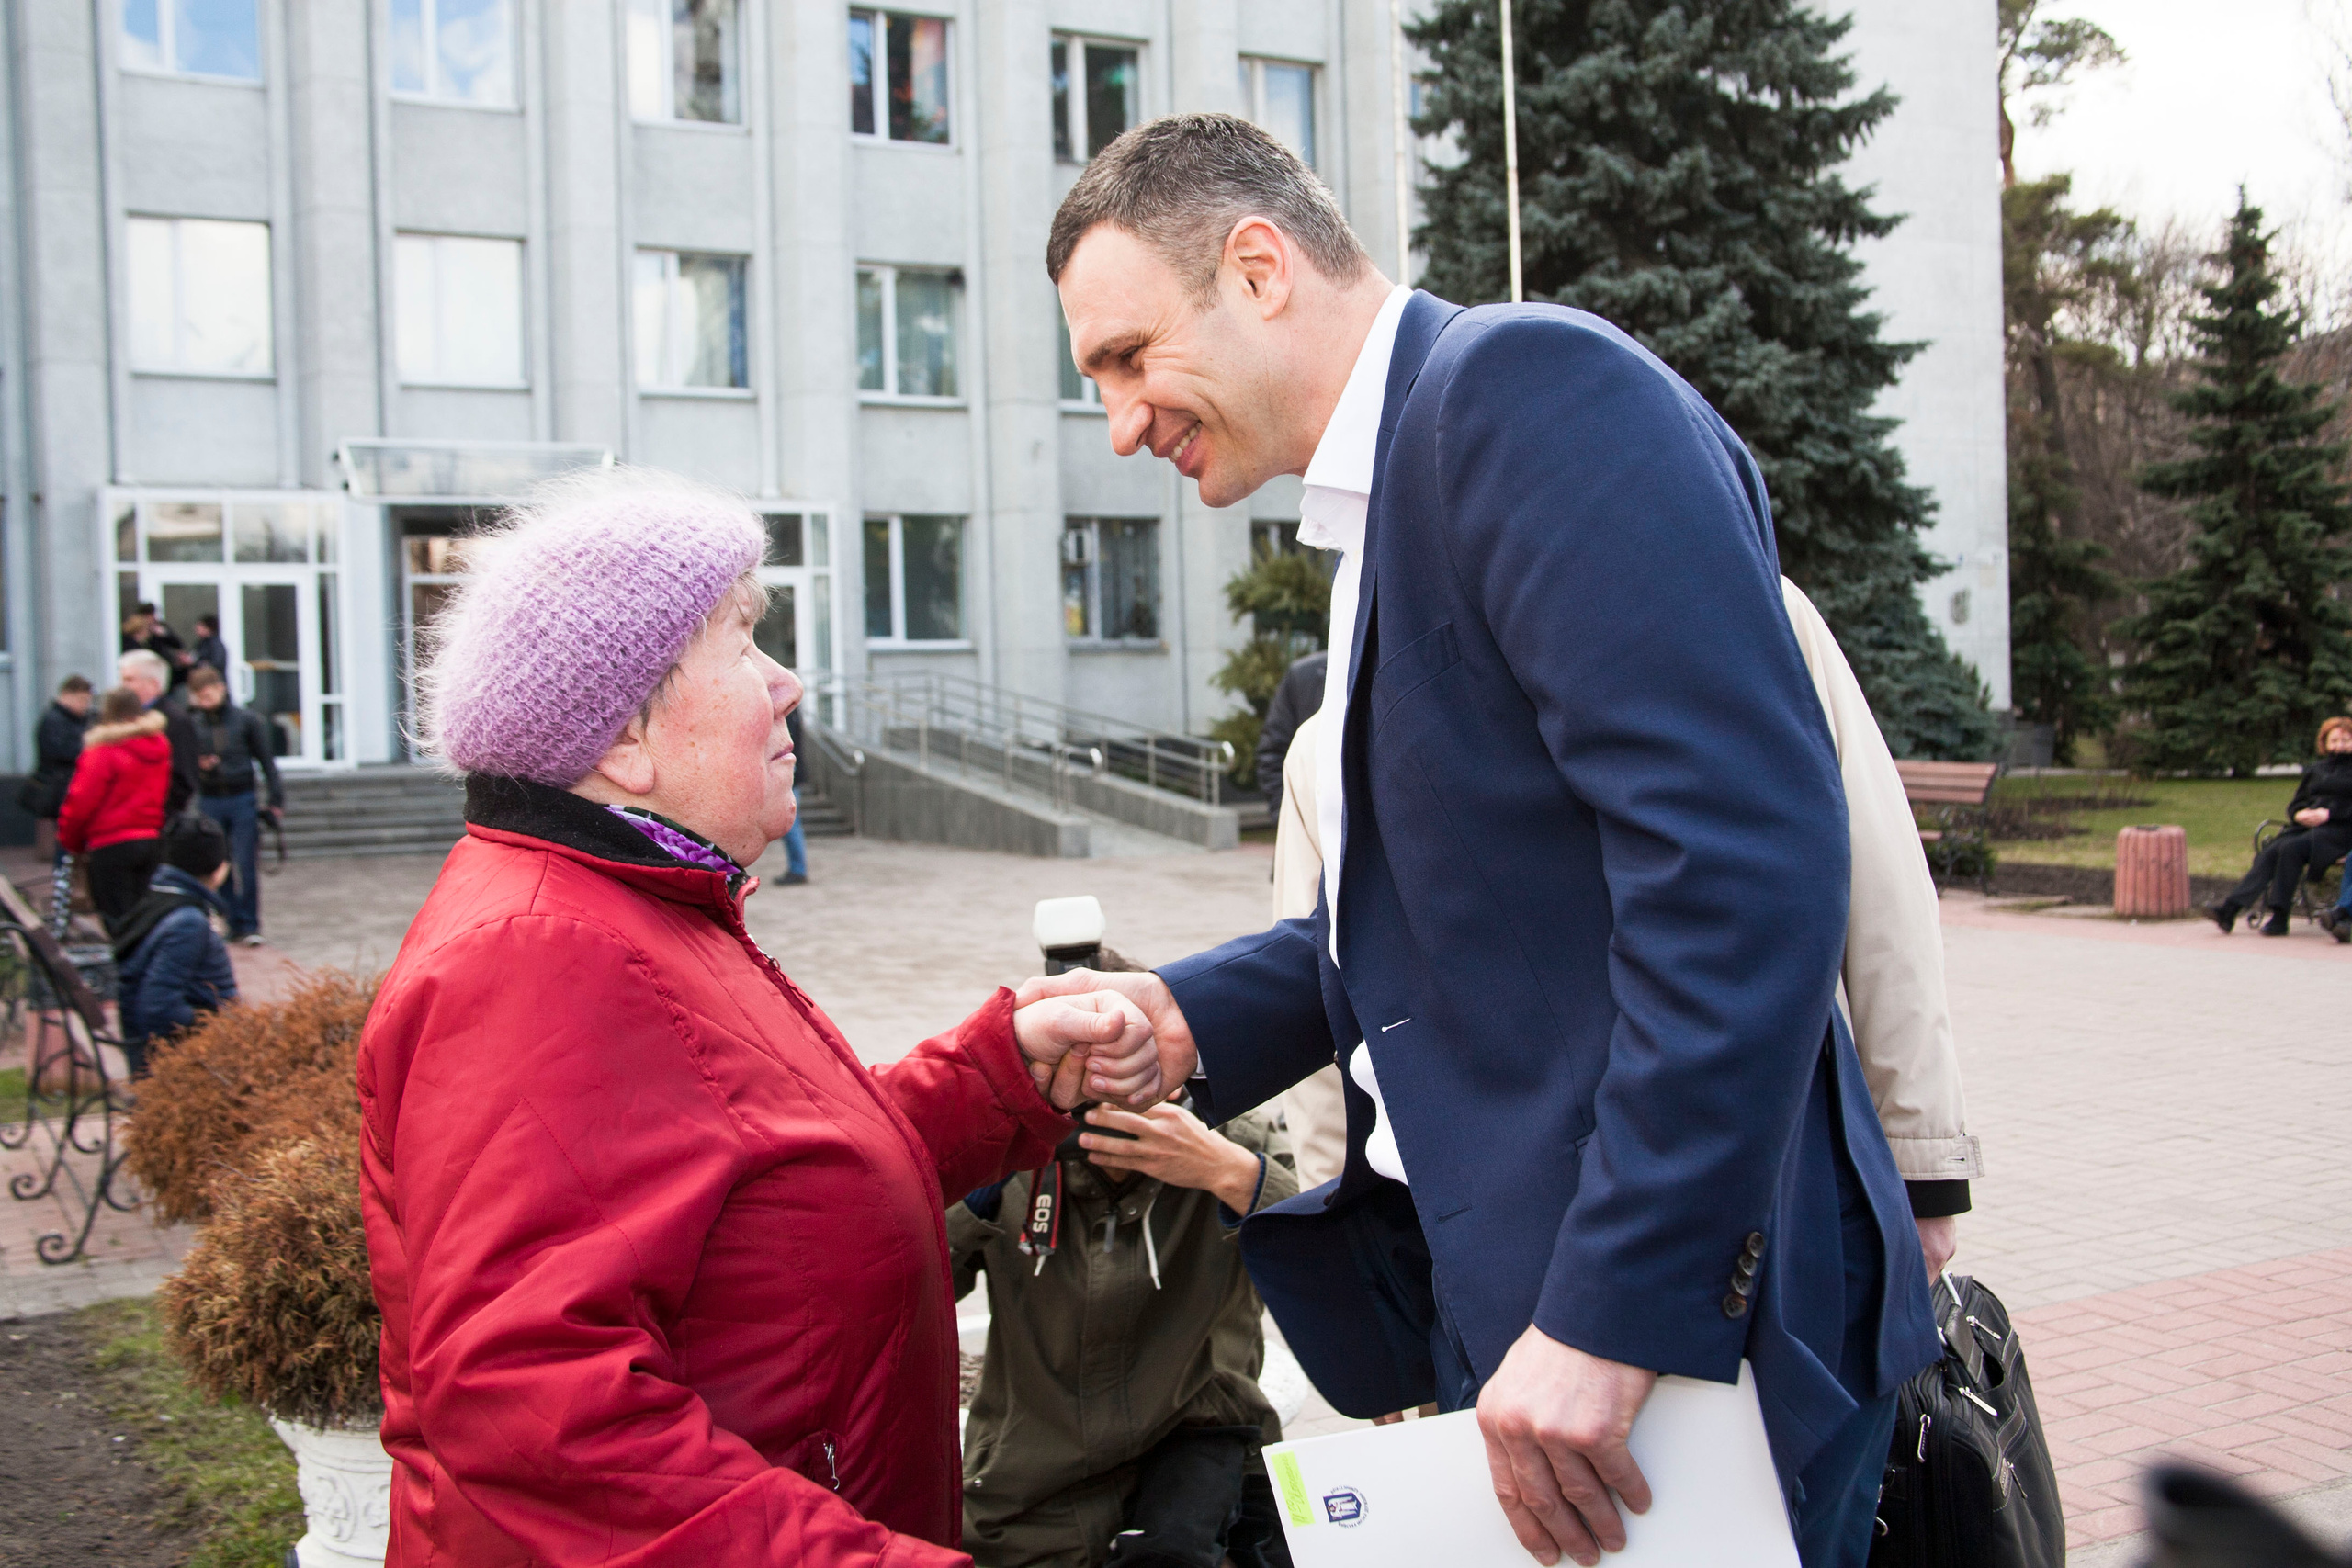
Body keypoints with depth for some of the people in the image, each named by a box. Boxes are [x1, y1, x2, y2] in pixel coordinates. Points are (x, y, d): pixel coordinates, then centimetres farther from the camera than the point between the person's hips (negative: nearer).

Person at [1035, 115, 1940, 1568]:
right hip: (1485, 1282, 9)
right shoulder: (1384, 499, 15)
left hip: (1667, 1301, -9)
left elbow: (1742, 861, -25)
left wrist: (1615, 1312, -24)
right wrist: (1192, 1016, 4)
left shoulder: (1529, 385, -15)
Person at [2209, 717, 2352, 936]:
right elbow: (2296, 803, 21)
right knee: (2270, 852, -24)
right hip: (2305, 826, 5)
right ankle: (2231, 908, -38)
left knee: (2291, 848, -32)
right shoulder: (2315, 770, 26)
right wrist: (2300, 814, -2)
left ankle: (2279, 918, -31)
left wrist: (2328, 814, -16)